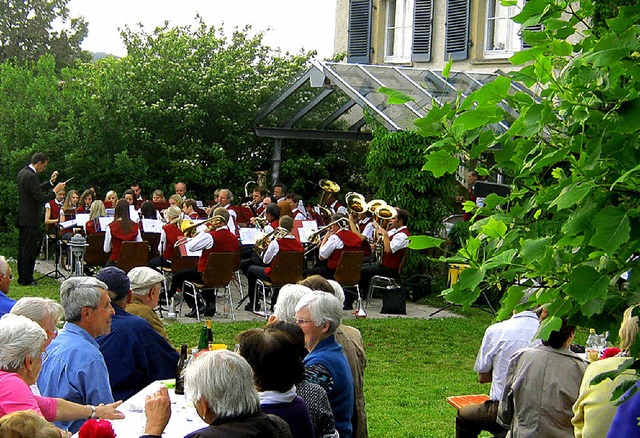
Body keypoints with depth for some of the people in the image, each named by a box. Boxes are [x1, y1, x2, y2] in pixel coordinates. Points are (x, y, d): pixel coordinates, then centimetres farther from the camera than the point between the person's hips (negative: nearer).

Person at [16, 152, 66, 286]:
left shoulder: (23, 172, 11)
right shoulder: (31, 176, -20)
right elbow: (40, 199, -22)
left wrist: (50, 182, 16)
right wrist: (55, 190, -14)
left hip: (23, 218, 10)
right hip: (30, 219, -10)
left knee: (23, 248, 14)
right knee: (30, 250, -4)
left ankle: (22, 278, 21)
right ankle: (27, 280, 0)